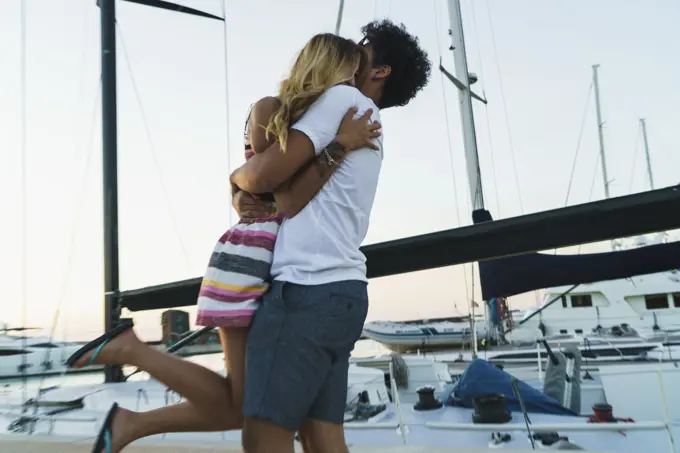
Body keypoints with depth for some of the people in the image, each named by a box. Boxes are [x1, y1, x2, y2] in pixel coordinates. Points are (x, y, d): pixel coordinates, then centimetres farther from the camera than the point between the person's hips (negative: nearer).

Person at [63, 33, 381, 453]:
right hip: (252, 258, -9)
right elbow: (289, 202, -11)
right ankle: (129, 348, 6)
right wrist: (340, 144, -15)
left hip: (282, 269, 9)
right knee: (246, 405, -4)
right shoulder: (268, 110, -2)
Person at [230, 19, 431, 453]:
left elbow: (266, 174, -11)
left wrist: (237, 176, 12)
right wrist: (243, 195, 3)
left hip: (309, 289, -9)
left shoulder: (344, 98, -2)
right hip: (339, 291, 10)